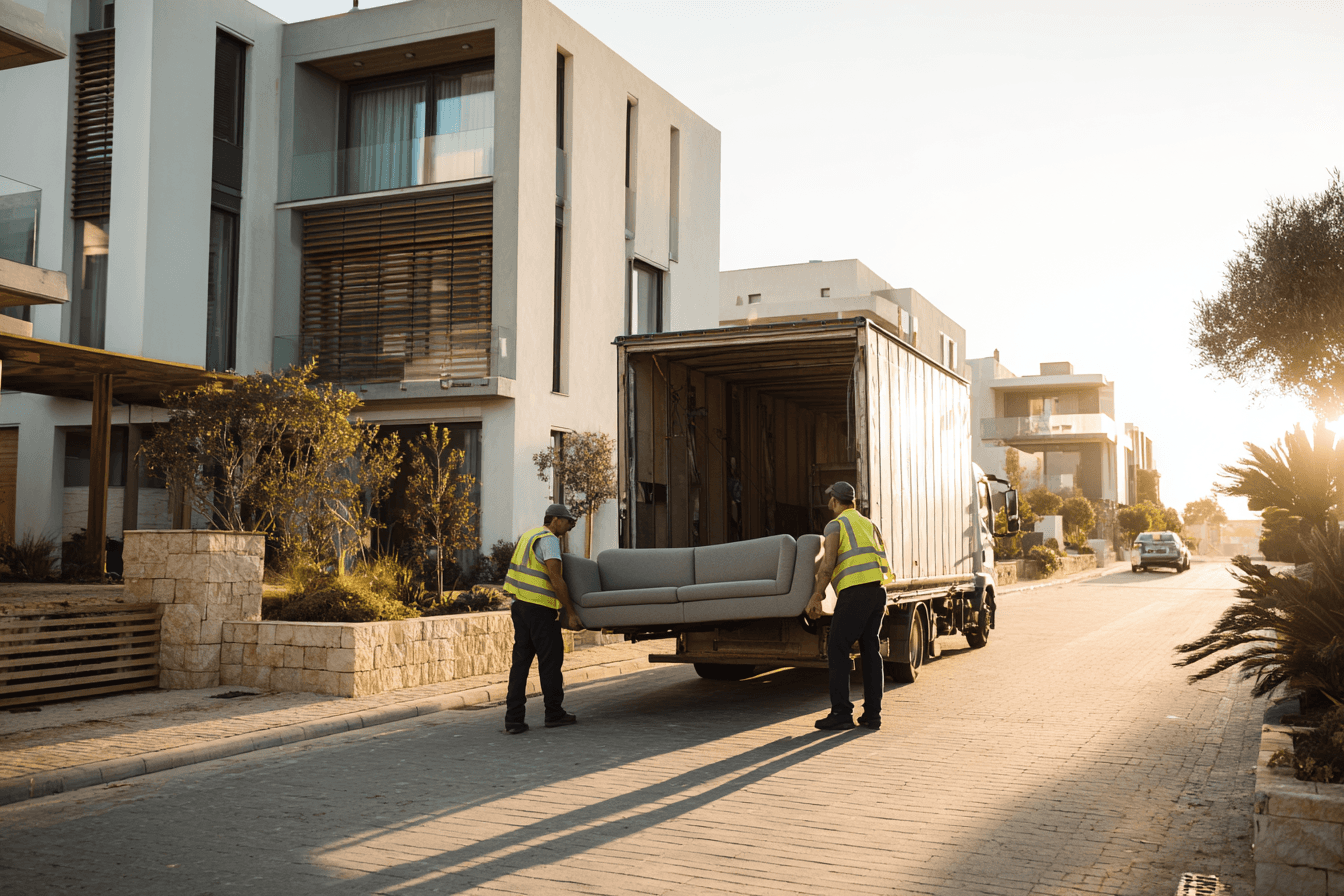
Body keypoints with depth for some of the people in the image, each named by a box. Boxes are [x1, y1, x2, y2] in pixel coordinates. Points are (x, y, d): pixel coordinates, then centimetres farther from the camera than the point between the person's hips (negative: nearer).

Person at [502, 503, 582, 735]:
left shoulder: (528, 535, 19)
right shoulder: (548, 539, -11)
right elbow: (556, 580, -16)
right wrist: (570, 612, -11)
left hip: (520, 603, 9)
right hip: (539, 606, -9)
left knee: (521, 660, 6)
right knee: (550, 660, 3)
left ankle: (513, 719, 2)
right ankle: (554, 713, 13)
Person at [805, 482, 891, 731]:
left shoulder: (836, 525, 1)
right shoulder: (868, 524, 23)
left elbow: (828, 564, -10)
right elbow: (884, 561, 23)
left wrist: (815, 597, -8)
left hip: (855, 590, -7)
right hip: (878, 590, 7)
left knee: (837, 648, -3)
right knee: (870, 649, 10)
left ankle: (841, 712, -9)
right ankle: (872, 714, 9)